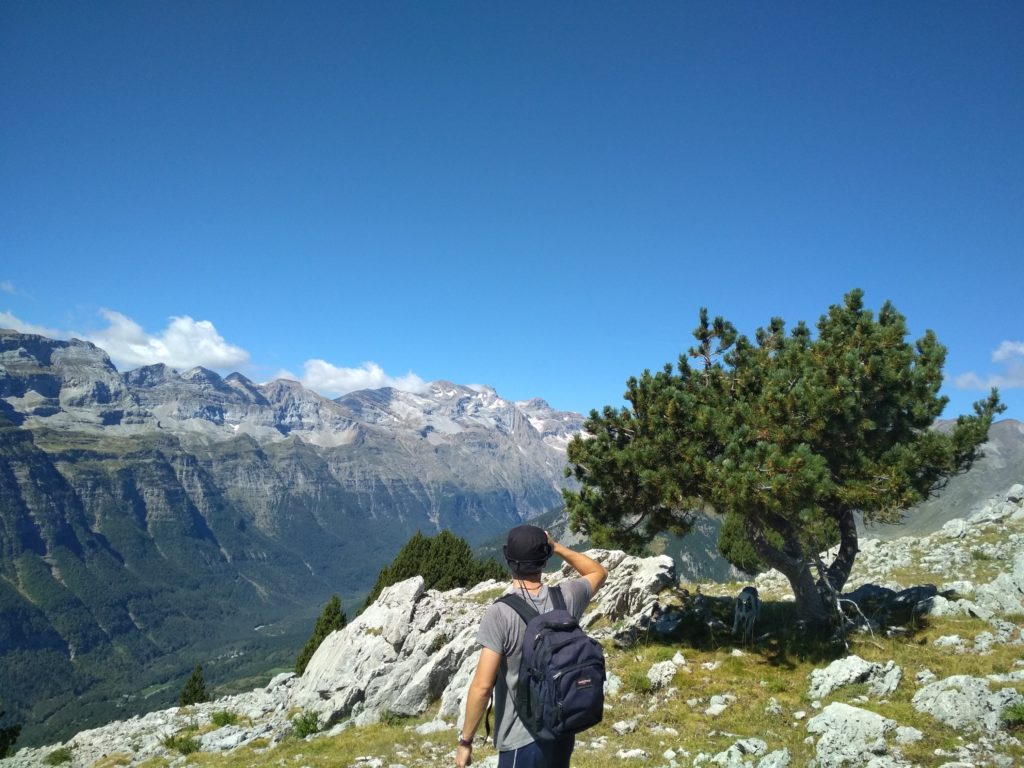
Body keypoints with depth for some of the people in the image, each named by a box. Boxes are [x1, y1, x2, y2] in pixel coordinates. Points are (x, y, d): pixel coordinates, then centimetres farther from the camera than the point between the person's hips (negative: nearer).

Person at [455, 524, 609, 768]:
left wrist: (465, 740, -9)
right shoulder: (566, 597, -6)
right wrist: (557, 548, 9)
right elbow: (600, 572, 16)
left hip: (522, 741, -5)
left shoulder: (500, 613, -21)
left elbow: (482, 686, -20)